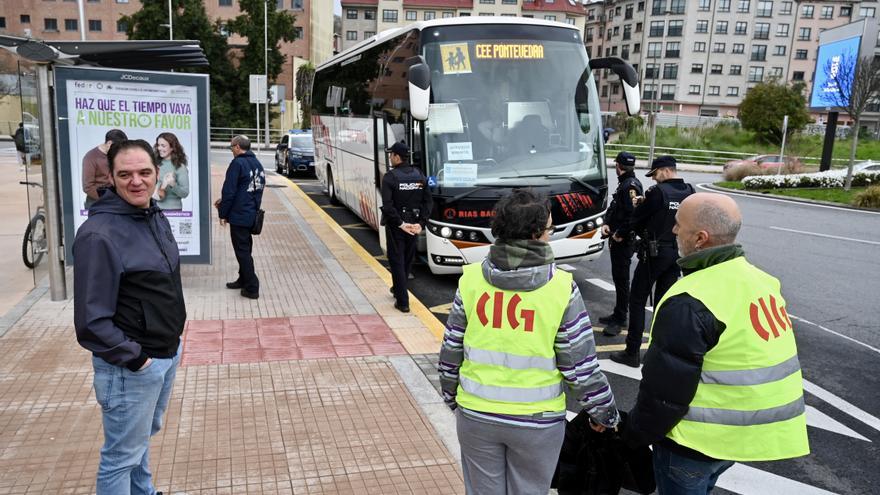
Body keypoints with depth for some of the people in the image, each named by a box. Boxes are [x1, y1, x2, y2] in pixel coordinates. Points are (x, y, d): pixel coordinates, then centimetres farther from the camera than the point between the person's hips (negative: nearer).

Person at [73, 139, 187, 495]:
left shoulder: (156, 217, 4)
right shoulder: (99, 233, -23)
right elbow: (92, 319, -24)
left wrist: (172, 342, 13)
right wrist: (131, 357, -18)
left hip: (168, 353, 9)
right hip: (131, 366, -9)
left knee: (143, 436, 27)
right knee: (122, 456, 8)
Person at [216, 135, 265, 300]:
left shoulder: (238, 163, -15)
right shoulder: (257, 164, 12)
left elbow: (229, 191, -17)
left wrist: (223, 213, -6)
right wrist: (224, 201, 19)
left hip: (239, 215, -8)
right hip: (252, 214, 8)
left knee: (242, 251, -2)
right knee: (246, 248, 19)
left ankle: (252, 288, 0)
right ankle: (243, 280, 30)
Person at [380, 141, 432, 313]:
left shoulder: (390, 177, -14)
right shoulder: (420, 175, 2)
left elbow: (387, 205, -22)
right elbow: (427, 202, -1)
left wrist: (400, 224, -18)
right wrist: (420, 223, -5)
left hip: (395, 226, -5)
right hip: (414, 224, 5)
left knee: (397, 262, 3)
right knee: (407, 260, 21)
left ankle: (403, 302, 1)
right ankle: (398, 289, 41)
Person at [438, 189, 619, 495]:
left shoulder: (471, 279, -8)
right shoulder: (561, 287, -14)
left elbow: (451, 351, -1)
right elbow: (580, 364, -10)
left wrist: (452, 397, 16)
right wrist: (603, 413, 6)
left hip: (476, 415, 2)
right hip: (537, 422, -2)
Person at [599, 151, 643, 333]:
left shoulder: (631, 185, -17)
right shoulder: (623, 184, 14)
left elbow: (634, 214, -26)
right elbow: (613, 207, 17)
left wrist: (620, 233, -18)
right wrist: (606, 224, 0)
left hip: (624, 240, -10)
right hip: (617, 238, 10)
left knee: (622, 279, -3)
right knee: (617, 277, 17)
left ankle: (619, 319, 4)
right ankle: (618, 314, 29)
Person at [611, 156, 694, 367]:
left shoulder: (657, 192, -16)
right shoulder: (689, 192, 3)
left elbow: (636, 222, -12)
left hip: (654, 253, -6)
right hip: (678, 254, 6)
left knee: (637, 300, 3)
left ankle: (632, 352, 5)